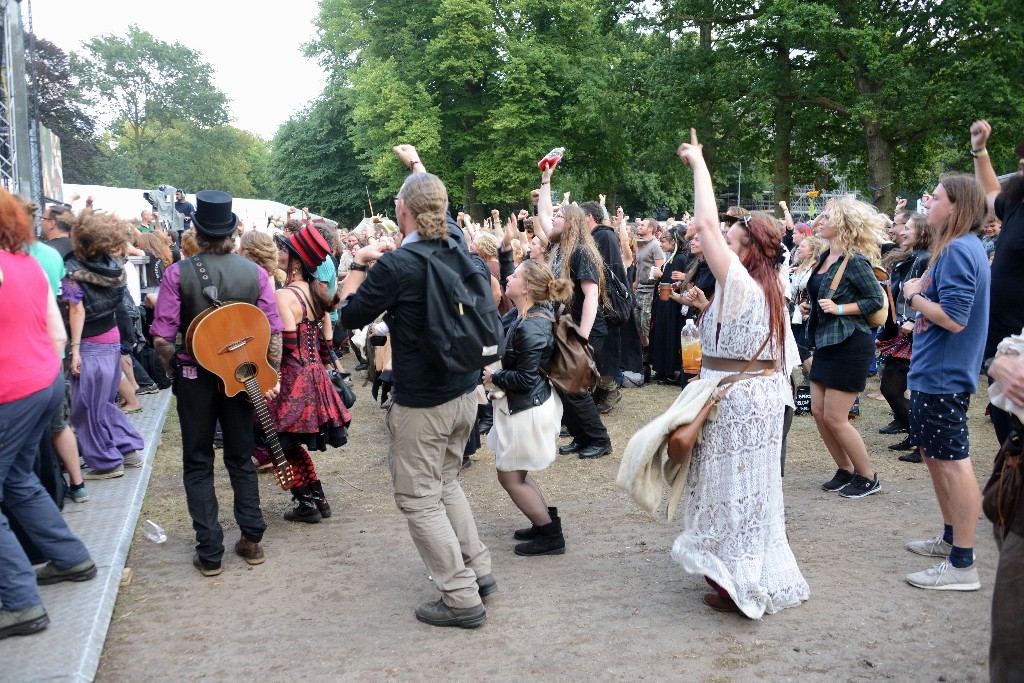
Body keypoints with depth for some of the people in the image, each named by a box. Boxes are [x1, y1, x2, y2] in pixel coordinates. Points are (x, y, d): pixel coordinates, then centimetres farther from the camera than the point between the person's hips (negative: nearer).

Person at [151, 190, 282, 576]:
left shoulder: (178, 273, -12)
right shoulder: (255, 273, -7)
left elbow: (162, 337, -13)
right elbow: (273, 331, -7)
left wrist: (173, 370, 5)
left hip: (194, 377, -2)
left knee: (198, 464, 10)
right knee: (241, 459, 17)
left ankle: (209, 553, 12)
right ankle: (252, 541, 20)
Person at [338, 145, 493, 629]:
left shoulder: (394, 266, -19)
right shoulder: (458, 246, 1)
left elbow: (349, 316, -6)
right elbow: (439, 204, 24)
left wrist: (359, 263, 5)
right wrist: (416, 162, 38)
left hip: (421, 403, -7)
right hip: (465, 393, 8)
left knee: (419, 498, 5)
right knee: (445, 483, 23)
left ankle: (462, 598, 8)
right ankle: (478, 570, 27)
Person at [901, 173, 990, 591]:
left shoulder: (959, 250, -18)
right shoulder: (960, 247, 15)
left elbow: (953, 318, -24)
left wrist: (914, 296, -11)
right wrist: (919, 296, 2)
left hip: (944, 376, -11)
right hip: (933, 373, 11)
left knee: (953, 462, -6)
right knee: (933, 454, 20)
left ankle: (963, 565, 1)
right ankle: (951, 538, 34)